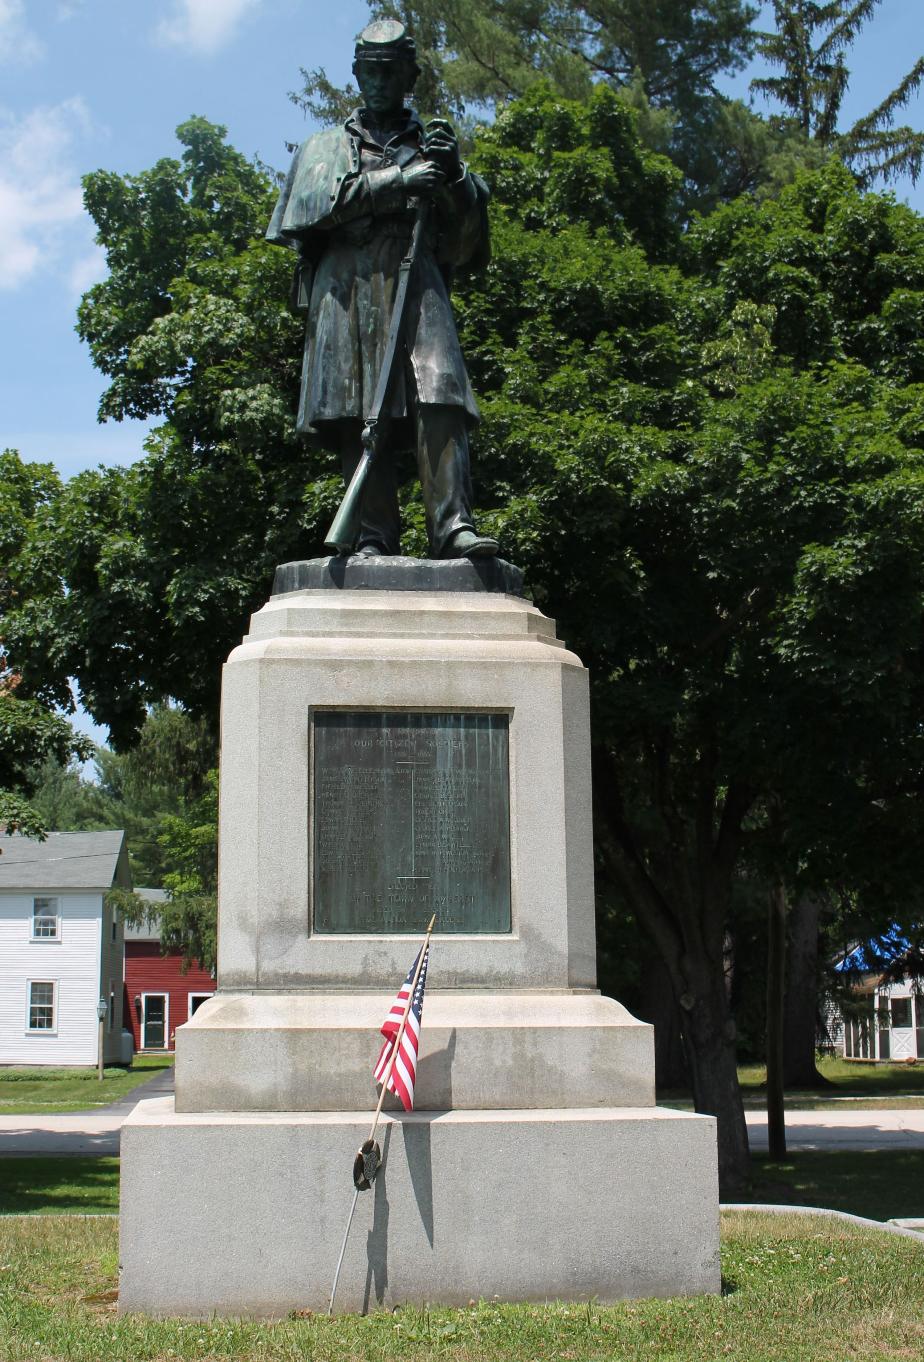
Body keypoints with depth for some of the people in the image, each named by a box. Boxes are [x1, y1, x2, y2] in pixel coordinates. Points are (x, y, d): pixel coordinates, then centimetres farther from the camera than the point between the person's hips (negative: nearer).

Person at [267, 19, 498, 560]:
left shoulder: (432, 143, 26)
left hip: (417, 281, 0)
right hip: (346, 284, 0)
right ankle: (375, 539, -13)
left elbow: (470, 233, 18)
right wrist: (396, 180, -6)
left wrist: (454, 176, -1)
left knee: (440, 395, -21)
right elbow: (313, 204, 3)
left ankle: (454, 526, -32)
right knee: (359, 413, -10)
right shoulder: (329, 146, 24)